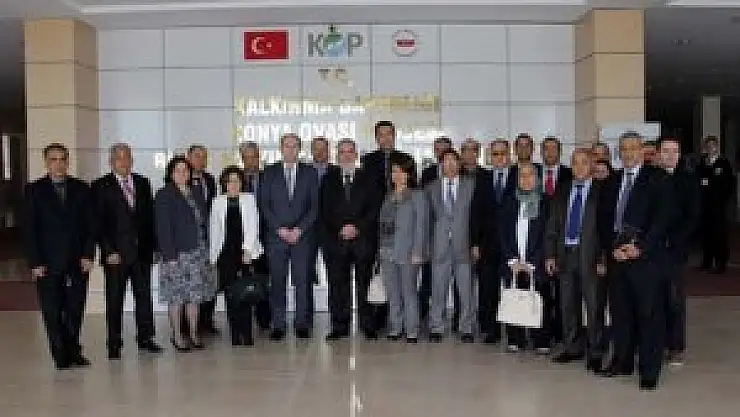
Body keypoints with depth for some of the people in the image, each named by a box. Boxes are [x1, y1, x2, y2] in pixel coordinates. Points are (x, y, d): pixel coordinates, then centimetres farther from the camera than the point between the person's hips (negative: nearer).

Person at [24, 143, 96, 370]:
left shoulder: (81, 189, 8)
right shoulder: (34, 190, 3)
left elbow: (90, 224, 7)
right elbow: (30, 229, 0)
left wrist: (88, 255, -2)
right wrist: (35, 262, -7)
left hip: (78, 260, 2)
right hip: (47, 263, -2)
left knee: (75, 309, 5)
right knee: (52, 312, 2)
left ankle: (73, 351, 19)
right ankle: (61, 355, 11)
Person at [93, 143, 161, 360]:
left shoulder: (143, 184, 11)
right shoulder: (101, 186, -2)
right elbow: (98, 222, -5)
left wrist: (152, 246, 6)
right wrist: (108, 251, -11)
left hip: (142, 252, 4)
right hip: (115, 253, -3)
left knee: (144, 295, 9)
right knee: (114, 299, 4)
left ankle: (145, 338, 20)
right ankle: (114, 343, 13)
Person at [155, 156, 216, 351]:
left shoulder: (195, 192, 12)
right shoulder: (164, 196, -5)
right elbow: (163, 228, -11)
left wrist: (206, 247, 9)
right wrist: (169, 255, -16)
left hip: (198, 252, 6)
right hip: (176, 253, -6)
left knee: (195, 295, 9)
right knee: (176, 297, 0)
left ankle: (193, 333, 18)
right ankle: (177, 336, 10)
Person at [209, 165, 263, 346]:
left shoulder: (249, 199, 7)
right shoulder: (218, 202, 11)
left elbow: (253, 226, 1)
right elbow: (213, 229, 11)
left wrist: (248, 249, -8)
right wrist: (213, 255, 7)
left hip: (245, 252, -1)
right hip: (225, 253, 1)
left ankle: (246, 334, -1)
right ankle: (235, 334, 7)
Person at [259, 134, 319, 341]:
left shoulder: (309, 172, 9)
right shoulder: (269, 173, 9)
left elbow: (315, 205, 4)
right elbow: (264, 205, 4)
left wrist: (300, 229, -7)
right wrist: (279, 228, -6)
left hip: (303, 235, 0)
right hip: (276, 235, 0)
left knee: (303, 281, -1)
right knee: (277, 281, 0)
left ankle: (302, 324, 7)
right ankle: (278, 325, 6)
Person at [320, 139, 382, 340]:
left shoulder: (368, 179, 10)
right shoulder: (328, 180, 13)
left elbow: (374, 209, 3)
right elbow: (323, 212, 7)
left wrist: (357, 227, -9)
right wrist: (339, 230, -7)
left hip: (363, 239, -1)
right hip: (335, 239, 1)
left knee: (365, 284, -1)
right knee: (337, 285, 0)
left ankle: (369, 327, 6)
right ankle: (339, 327, 7)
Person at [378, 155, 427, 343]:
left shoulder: (417, 196, -1)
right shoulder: (389, 197, 15)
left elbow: (421, 225, -6)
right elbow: (382, 223, 14)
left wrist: (417, 251, -12)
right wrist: (381, 248, 6)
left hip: (407, 253, -5)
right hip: (387, 252, 5)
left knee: (408, 290, -2)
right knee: (392, 292, 8)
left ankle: (412, 330, 5)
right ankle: (395, 327, 17)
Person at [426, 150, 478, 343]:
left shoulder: (470, 185, 7)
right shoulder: (432, 188, 11)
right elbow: (428, 217, 10)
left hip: (463, 245, -1)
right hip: (440, 246, 1)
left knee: (466, 290, 3)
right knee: (438, 290, 4)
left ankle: (467, 329, 13)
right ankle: (436, 328, 14)